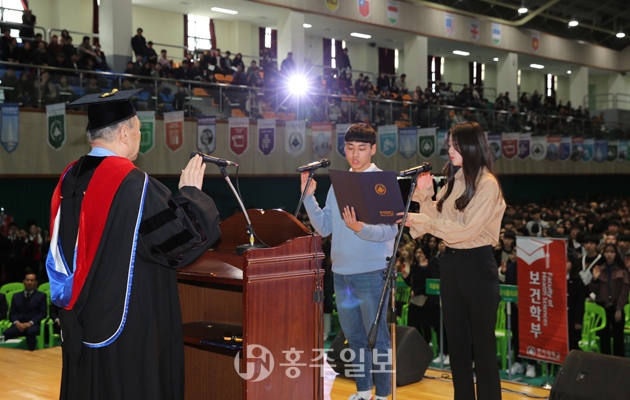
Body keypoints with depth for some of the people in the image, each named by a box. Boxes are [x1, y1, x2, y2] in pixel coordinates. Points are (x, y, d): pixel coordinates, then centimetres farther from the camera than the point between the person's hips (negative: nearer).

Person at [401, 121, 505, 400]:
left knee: (482, 343, 2)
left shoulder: (487, 184, -13)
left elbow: (467, 230, -21)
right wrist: (424, 195, -4)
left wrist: (422, 221, -24)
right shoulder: (453, 180, 9)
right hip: (450, 262, 8)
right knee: (457, 342, 15)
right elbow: (438, 220, 9)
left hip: (477, 265, -8)